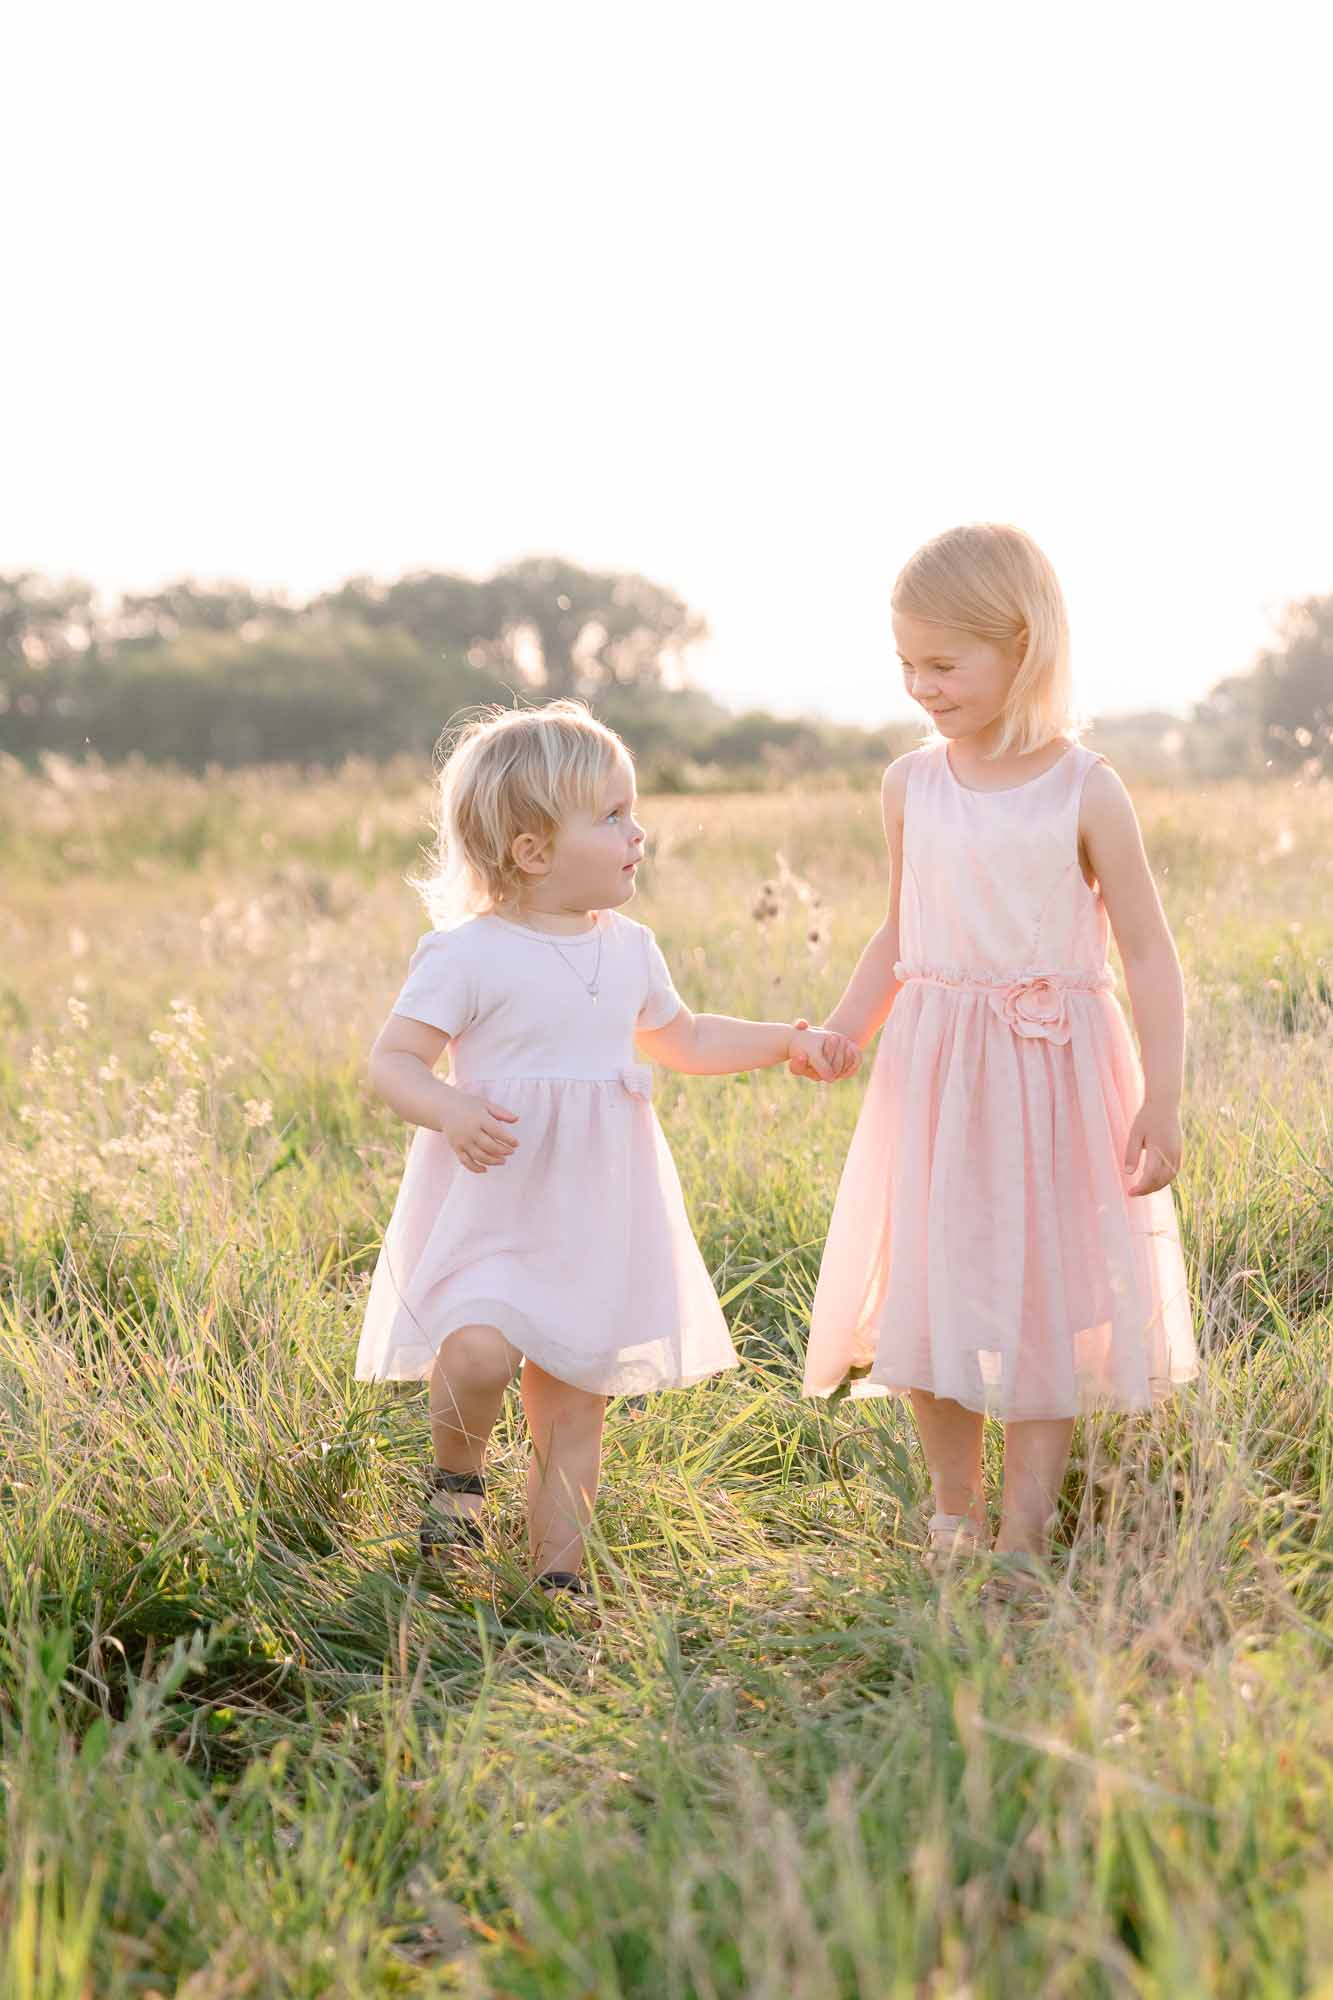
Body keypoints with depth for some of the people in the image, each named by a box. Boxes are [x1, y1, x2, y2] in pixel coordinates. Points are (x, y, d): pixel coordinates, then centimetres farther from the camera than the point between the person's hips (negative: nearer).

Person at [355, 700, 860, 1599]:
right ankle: (458, 1473, 6)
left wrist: (790, 1040, 19)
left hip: (596, 1215, 5)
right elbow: (392, 1060, -11)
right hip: (493, 1205, -5)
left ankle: (559, 1568, 20)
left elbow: (683, 1039, 27)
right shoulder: (467, 954, -10)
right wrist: (449, 1110, -30)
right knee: (481, 1351, -26)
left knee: (575, 1405, 7)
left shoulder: (629, 949, 10)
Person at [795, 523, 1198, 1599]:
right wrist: (838, 1035, 6)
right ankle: (953, 1513, 22)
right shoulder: (912, 785, 4)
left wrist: (1162, 1102, -11)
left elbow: (1148, 953, -6)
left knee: (1044, 1303, 1)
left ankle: (1023, 1535, 8)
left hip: (1054, 1073, -4)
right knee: (931, 1294, 6)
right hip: (934, 1068, 4)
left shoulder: (1084, 791, -9)